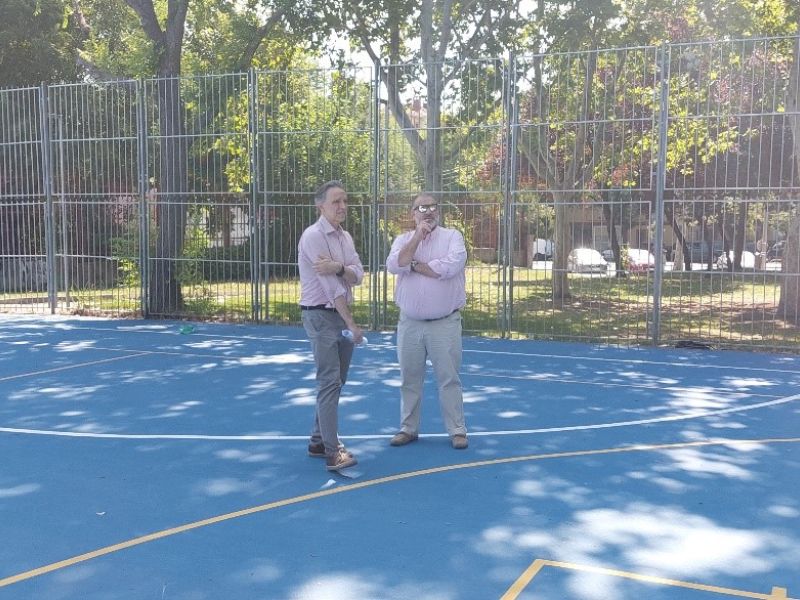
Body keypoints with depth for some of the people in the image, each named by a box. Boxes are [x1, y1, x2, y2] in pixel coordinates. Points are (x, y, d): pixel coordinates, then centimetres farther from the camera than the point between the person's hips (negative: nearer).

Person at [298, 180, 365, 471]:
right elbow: (331, 286, -19)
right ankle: (332, 453, -7)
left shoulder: (345, 237, 11)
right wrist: (352, 324, -18)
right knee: (329, 382, -10)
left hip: (341, 314, 8)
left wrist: (338, 267, -24)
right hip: (320, 316, -8)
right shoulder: (313, 236, -14)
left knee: (336, 382, 13)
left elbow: (357, 276, -2)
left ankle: (319, 441, 25)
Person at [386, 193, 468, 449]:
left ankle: (457, 430, 14)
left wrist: (414, 265, -10)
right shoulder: (403, 239, 6)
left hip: (445, 323, -3)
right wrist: (417, 237, -17)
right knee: (409, 379, 11)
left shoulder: (452, 236, -2)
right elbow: (394, 266, -13)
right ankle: (408, 428, 24)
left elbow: (450, 267, -20)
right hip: (409, 323, 3)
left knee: (448, 378, 3)